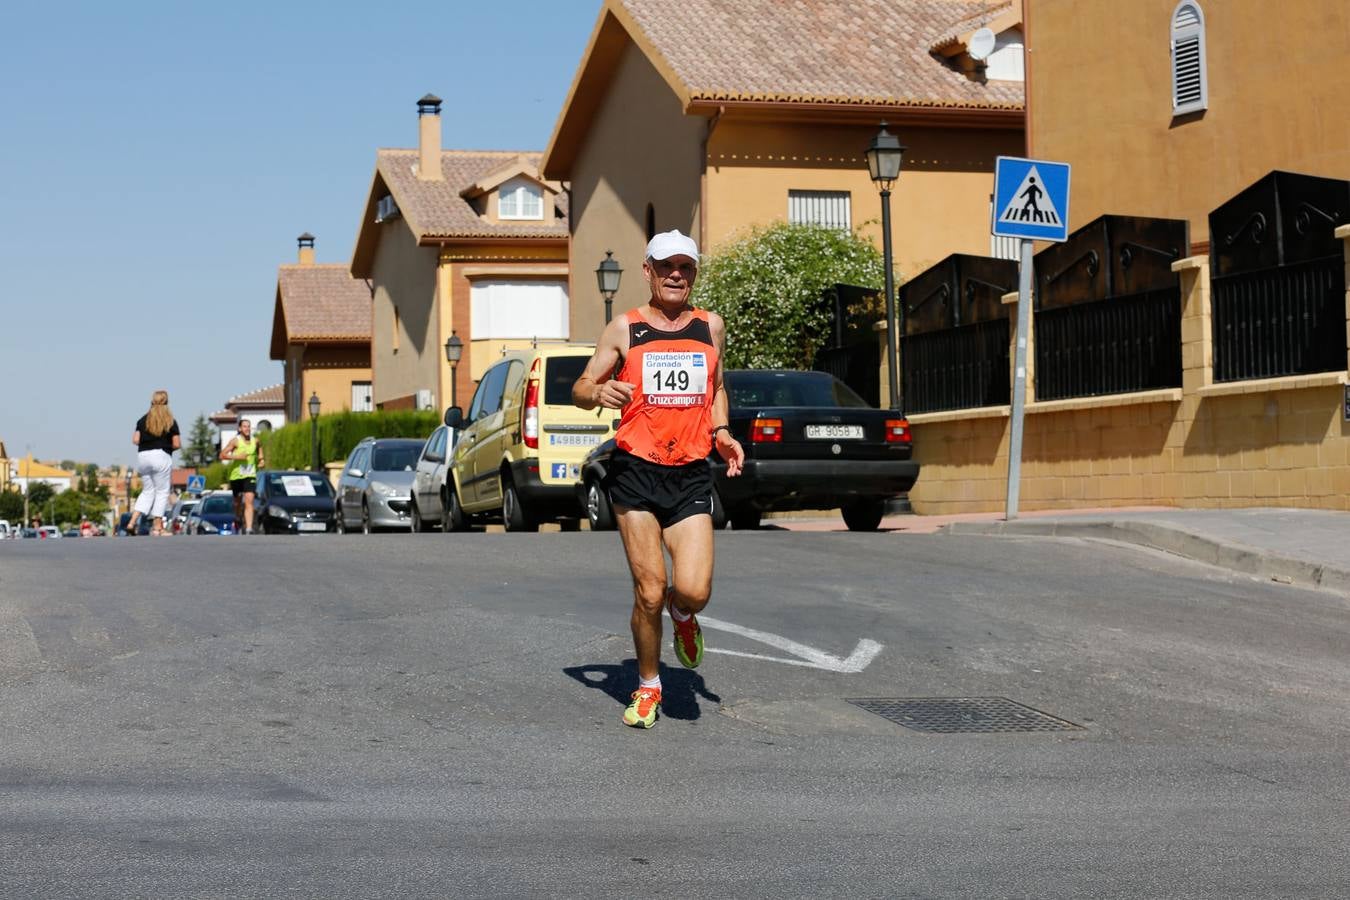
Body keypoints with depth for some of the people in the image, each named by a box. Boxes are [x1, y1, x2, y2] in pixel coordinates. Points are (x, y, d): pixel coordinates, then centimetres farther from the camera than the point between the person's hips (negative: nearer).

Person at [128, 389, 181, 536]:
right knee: (162, 491, 5)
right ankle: (157, 526, 2)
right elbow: (177, 444, -6)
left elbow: (135, 440, 2)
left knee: (147, 491, 15)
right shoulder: (170, 421, -2)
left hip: (142, 457, 4)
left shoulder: (143, 420, 8)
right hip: (161, 457, -4)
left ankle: (132, 522, 3)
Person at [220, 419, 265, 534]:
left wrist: (260, 459, 9)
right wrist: (236, 456, -24)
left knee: (249, 501, -15)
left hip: (250, 475, 1)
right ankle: (238, 519, 47)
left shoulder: (255, 441, 3)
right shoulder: (235, 441, -8)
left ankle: (249, 529, -23)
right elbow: (222, 455, -12)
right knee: (238, 501, 15)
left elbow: (259, 448, 27)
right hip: (236, 475, -1)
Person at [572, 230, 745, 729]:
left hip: (692, 476, 2)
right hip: (636, 471, -2)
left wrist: (721, 432, 8)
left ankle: (682, 614, 26)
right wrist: (598, 392, -17)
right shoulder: (623, 329, 5)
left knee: (694, 590, -13)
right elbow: (580, 388, 7)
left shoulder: (711, 326, 13)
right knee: (648, 593, -5)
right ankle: (647, 686, 18)